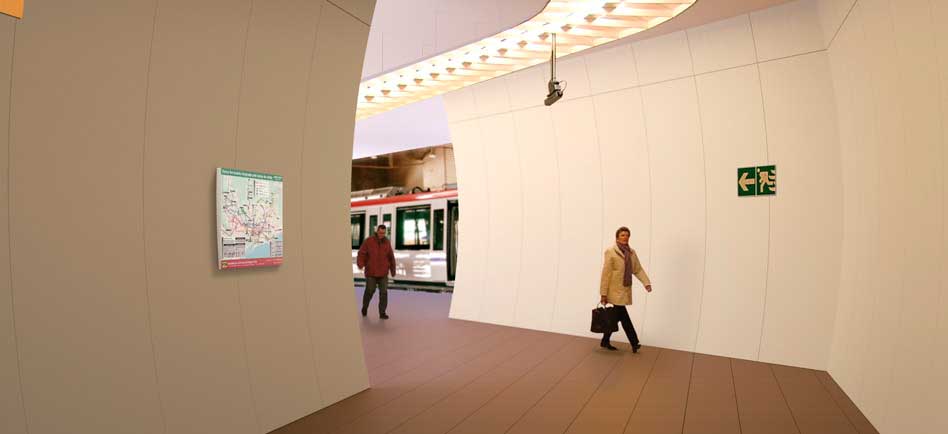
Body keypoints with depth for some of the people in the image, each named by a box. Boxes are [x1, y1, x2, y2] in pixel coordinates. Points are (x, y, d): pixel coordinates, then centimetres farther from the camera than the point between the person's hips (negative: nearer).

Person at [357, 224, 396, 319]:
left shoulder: (387, 242, 3)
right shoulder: (368, 241, -6)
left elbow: (391, 257, 9)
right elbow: (361, 254, -9)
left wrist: (393, 270, 11)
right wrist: (360, 264, -26)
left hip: (383, 272, 2)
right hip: (371, 271, -2)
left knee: (383, 292, -4)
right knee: (370, 291, 6)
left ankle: (382, 313, 2)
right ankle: (365, 306, 34)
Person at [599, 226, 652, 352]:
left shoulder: (632, 253, 10)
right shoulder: (610, 252, -11)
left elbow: (638, 269, 10)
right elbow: (606, 273, -13)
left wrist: (646, 282, -8)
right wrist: (603, 293, -14)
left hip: (625, 290, 7)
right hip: (615, 291, -7)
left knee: (616, 316, 12)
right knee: (624, 317, -7)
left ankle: (605, 341, 24)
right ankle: (634, 343, 2)